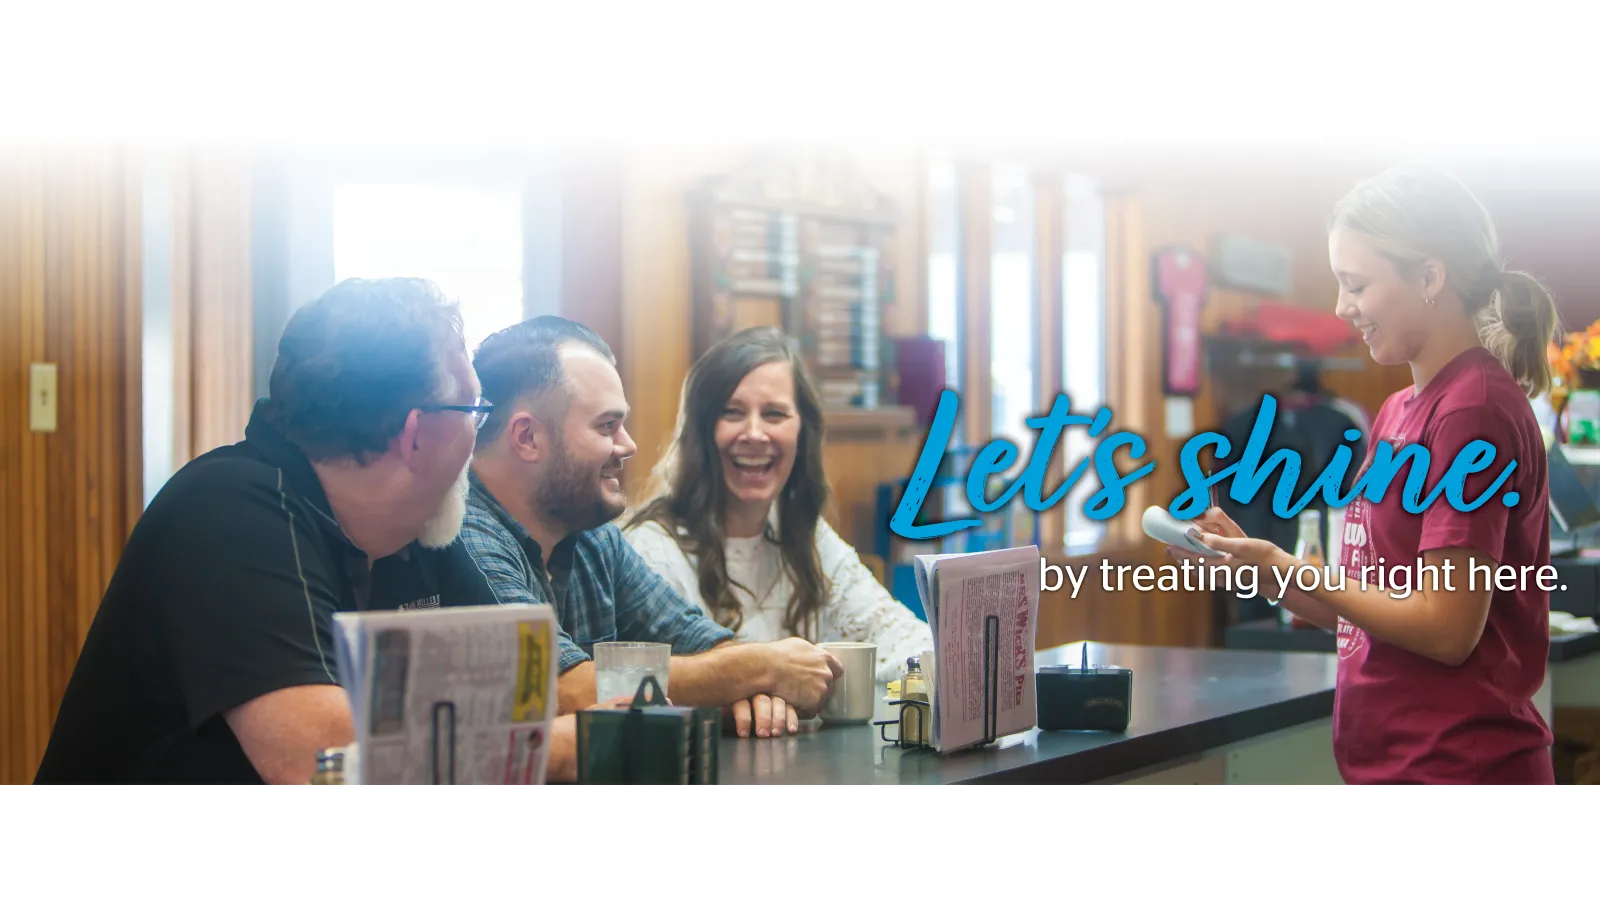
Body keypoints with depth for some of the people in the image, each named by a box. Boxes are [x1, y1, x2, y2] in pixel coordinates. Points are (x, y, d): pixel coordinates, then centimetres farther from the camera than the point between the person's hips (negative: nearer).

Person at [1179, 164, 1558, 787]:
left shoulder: (1476, 408, -15)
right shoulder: (1399, 411, 11)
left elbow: (1446, 629, -18)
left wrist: (1289, 569, -12)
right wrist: (1250, 556, 0)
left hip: (1454, 770, -8)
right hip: (1388, 765, 8)